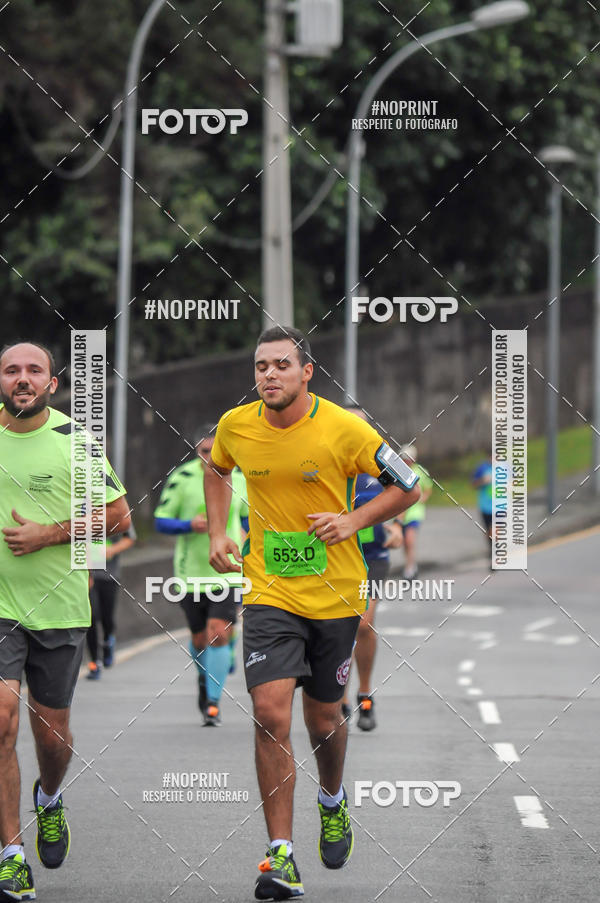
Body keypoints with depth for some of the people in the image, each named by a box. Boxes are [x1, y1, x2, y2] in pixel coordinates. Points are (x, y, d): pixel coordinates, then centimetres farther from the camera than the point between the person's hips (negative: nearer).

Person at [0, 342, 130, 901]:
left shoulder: (74, 437, -4)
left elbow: (118, 514, -3)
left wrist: (50, 534, -12)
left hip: (60, 608, 0)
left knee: (53, 736, 10)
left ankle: (48, 800, 45)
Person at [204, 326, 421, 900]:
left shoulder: (343, 428, -11)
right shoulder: (236, 426, -3)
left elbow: (408, 486, -1)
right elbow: (216, 470, 22)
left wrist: (354, 520, -14)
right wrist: (217, 534, 10)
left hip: (336, 595, -1)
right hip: (268, 593, 1)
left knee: (323, 717, 11)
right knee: (271, 712, -14)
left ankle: (333, 802, 46)